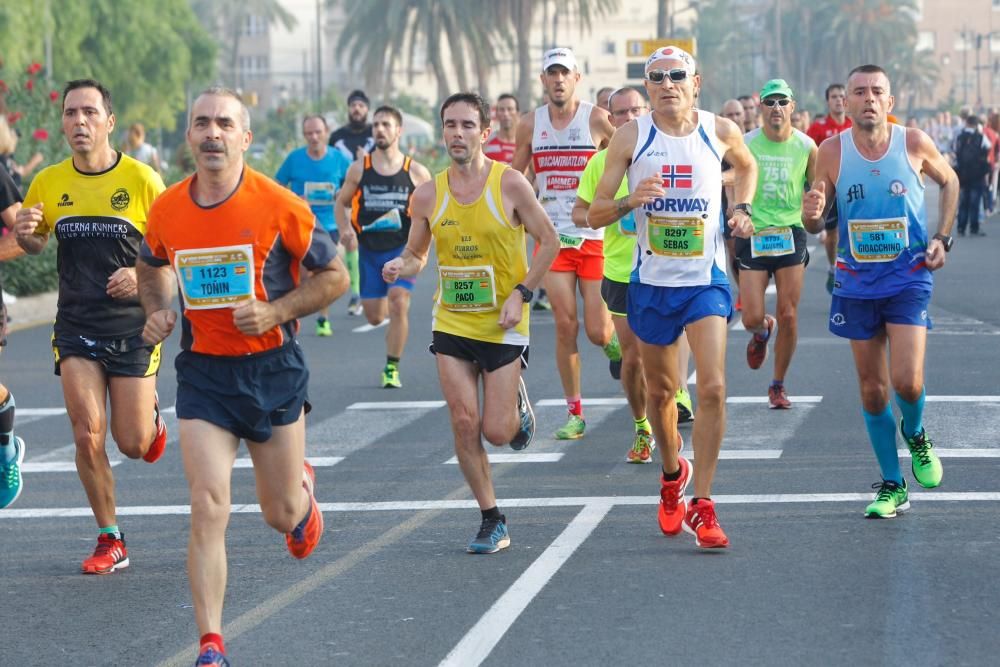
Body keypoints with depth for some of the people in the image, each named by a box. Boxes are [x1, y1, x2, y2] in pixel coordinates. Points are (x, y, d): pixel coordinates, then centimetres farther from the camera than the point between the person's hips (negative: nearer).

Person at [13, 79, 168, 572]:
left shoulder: (142, 179, -9)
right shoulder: (48, 183, 0)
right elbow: (34, 244, 17)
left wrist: (144, 276, -18)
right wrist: (24, 234, -7)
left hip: (133, 327, -2)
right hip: (76, 329, 2)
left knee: (131, 444, -1)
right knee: (88, 435, -9)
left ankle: (150, 419, 37)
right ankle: (110, 541, 6)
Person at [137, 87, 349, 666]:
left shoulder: (278, 205, -13)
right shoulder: (166, 210, -3)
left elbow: (335, 276, -4)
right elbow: (154, 265, 19)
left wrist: (274, 311, -17)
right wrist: (157, 310, 0)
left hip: (272, 366, -1)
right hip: (203, 373, 1)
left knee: (281, 514, 10)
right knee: (209, 509, -12)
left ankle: (303, 489, 50)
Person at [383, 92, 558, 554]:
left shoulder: (509, 183, -10)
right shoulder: (428, 195, 0)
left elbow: (548, 241, -2)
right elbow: (416, 254, 12)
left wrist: (521, 293, -13)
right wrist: (400, 267, -12)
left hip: (502, 325, -3)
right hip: (451, 324, 3)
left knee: (496, 431, -4)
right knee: (464, 423, -4)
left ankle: (517, 403, 33)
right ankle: (491, 521, 9)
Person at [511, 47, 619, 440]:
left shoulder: (596, 119, -6)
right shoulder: (530, 124, 4)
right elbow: (514, 177, 17)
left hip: (595, 237, -2)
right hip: (552, 237, 2)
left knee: (597, 331, -3)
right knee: (565, 324, -7)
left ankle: (614, 342, 35)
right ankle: (574, 413, 3)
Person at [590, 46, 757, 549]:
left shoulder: (720, 131, -1)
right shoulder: (631, 137, -5)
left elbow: (746, 166, 23)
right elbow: (595, 213, -5)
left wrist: (742, 209, 5)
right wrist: (629, 201, -25)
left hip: (707, 281, -1)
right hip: (652, 282, 1)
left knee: (713, 388, -15)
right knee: (661, 390, 14)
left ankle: (700, 506, -10)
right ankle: (672, 476, 41)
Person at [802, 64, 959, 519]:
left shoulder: (914, 143, -8)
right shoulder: (832, 151, -6)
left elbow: (949, 181, 12)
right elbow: (814, 225, 1)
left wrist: (942, 237, 0)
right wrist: (812, 213, -23)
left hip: (909, 276, -2)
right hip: (857, 281, 2)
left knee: (907, 382, -15)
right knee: (872, 388, 6)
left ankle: (915, 435, 19)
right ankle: (892, 486, 19)